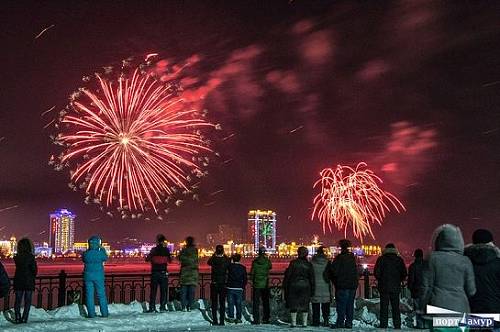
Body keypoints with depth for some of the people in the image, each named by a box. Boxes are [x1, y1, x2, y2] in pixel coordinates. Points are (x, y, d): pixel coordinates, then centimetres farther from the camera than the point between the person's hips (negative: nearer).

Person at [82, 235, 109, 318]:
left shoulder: (85, 254, -7)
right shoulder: (100, 253, -10)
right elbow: (106, 258, 11)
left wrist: (89, 250, 20)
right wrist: (103, 249, 23)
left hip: (88, 275, 1)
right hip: (98, 276, -1)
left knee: (89, 295, 6)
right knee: (101, 294, 8)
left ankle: (91, 313, 5)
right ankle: (104, 313, 11)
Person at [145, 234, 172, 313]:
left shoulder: (153, 250, -3)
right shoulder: (166, 250, -3)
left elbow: (147, 259, 4)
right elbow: (170, 261, 7)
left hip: (154, 272, 1)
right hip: (163, 272, -1)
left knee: (153, 290, 6)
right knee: (163, 290, 4)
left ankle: (152, 307, 3)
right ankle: (162, 307, -2)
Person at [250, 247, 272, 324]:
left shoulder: (255, 261, -8)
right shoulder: (267, 261, -7)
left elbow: (252, 272, -3)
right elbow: (270, 267, 14)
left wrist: (253, 281, 11)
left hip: (256, 284, -1)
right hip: (265, 285, 1)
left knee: (256, 302, 4)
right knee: (265, 302, 13)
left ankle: (256, 319, 1)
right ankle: (266, 318, 16)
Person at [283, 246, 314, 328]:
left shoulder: (293, 263, -4)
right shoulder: (309, 265, 1)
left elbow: (288, 275, -2)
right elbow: (312, 279, 4)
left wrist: (285, 287, 6)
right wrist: (312, 290, 10)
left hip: (294, 286, -1)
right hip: (305, 286, 1)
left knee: (293, 305, 5)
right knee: (305, 305, 8)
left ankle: (293, 322, 4)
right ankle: (304, 322, 7)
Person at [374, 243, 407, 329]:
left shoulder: (381, 259, -2)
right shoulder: (399, 260, 3)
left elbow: (377, 273, -7)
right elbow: (404, 274, 4)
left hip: (384, 287, -2)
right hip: (396, 288, 2)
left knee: (384, 308, 2)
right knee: (396, 308, 8)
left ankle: (383, 326, -1)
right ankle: (397, 326, 7)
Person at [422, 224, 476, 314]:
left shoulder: (433, 258, -2)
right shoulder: (465, 261, 2)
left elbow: (426, 286, 0)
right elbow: (471, 291, 5)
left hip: (438, 306, -1)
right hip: (460, 308, 1)